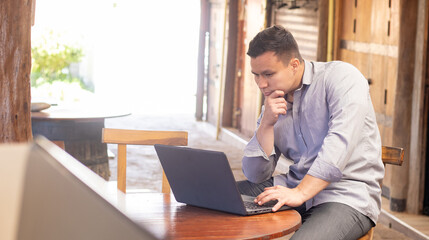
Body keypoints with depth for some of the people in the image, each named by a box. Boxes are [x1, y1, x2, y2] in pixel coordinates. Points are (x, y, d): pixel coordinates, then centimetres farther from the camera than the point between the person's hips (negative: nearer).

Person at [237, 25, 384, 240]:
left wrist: (300, 193, -30)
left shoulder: (341, 76, -6)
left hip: (347, 195, -6)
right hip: (297, 187, 6)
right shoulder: (274, 104, 12)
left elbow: (340, 142, -22)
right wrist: (267, 124, -6)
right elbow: (255, 175, 8)